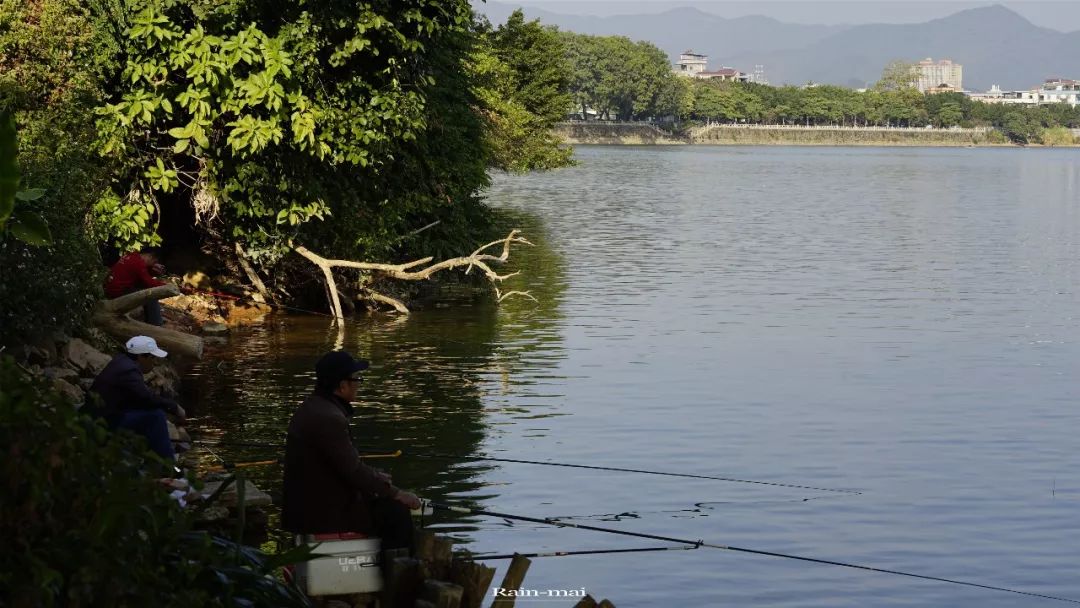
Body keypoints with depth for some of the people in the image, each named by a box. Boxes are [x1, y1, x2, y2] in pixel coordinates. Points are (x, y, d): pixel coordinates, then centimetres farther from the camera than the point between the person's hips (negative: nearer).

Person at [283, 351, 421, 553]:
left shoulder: (311, 408, 10)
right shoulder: (328, 418, -24)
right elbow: (353, 470, -23)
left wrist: (374, 476, 21)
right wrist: (397, 494, -13)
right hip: (324, 512, -11)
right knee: (396, 513, -9)